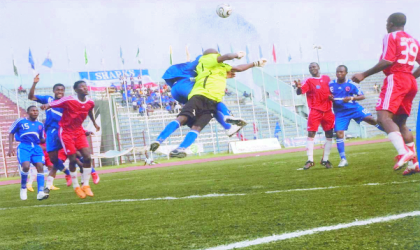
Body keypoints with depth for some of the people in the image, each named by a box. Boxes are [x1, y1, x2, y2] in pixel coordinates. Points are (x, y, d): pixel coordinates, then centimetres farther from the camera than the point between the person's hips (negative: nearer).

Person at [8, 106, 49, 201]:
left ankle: (40, 192, -16)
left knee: (40, 167, -14)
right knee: (26, 166, -24)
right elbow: (11, 133, 12)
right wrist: (10, 147, 3)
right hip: (24, 146, -4)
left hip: (36, 147, 4)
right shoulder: (20, 121, 5)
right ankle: (23, 188, 0)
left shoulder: (40, 125, 18)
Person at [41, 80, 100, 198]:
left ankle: (86, 185, 5)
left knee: (87, 156, -8)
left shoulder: (90, 103, -3)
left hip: (79, 131, 5)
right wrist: (46, 106, -49)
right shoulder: (68, 100, -21)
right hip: (66, 132, -5)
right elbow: (53, 104, -26)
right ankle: (76, 187, 12)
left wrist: (94, 123, 34)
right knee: (73, 160, -5)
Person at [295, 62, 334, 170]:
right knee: (311, 134, -12)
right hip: (315, 111, -4)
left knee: (329, 135, 6)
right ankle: (310, 160, -10)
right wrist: (298, 87, -40)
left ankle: (325, 160, 16)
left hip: (328, 111, 4)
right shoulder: (308, 81, -3)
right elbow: (300, 92, -18)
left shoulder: (326, 78, 10)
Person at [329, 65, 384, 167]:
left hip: (354, 108, -1)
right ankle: (343, 159, -2)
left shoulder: (351, 84, -4)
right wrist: (328, 98, -13)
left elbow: (362, 96, -3)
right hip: (340, 112, 1)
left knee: (370, 119, -20)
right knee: (339, 133, -10)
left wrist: (352, 98, -21)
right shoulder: (331, 84, 1)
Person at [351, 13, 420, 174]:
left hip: (396, 79, -8)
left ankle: (403, 152, -43)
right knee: (400, 123, 15)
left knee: (384, 117, -22)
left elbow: (388, 61, -14)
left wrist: (364, 75, -11)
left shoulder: (391, 37, -1)